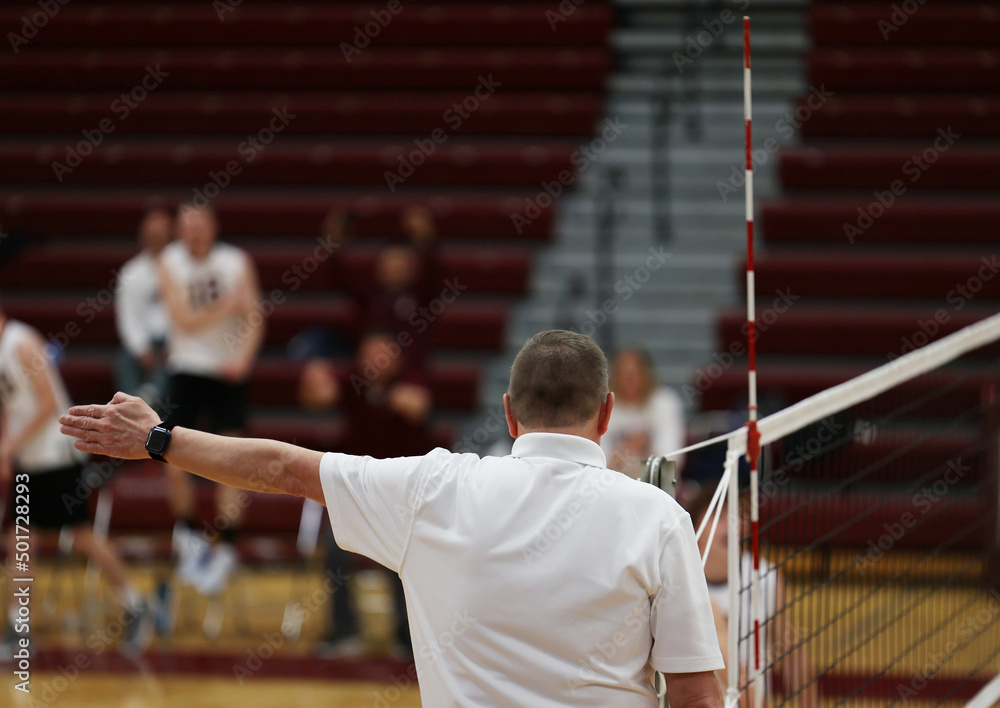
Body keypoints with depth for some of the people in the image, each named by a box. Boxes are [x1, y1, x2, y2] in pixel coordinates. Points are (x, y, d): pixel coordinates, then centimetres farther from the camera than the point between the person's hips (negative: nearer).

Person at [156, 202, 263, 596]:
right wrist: (227, 305, -19)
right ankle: (188, 536, 22)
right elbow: (185, 321, -12)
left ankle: (225, 549, 0)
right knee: (175, 464, -2)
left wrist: (243, 357, -22)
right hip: (186, 369, 1)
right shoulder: (170, 262, -4)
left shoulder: (237, 262, -3)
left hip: (228, 372, -1)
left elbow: (253, 319, -6)